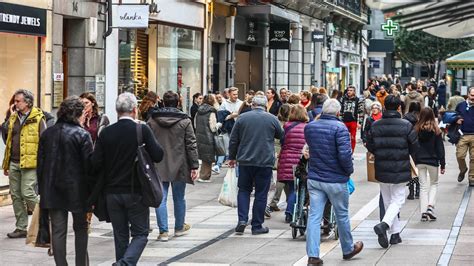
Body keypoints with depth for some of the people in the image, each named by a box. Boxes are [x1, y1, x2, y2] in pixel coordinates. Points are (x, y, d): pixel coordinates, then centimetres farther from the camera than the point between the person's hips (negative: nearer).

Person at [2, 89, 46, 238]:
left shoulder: (38, 119, -6)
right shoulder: (13, 118, 14)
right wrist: (6, 164, 19)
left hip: (29, 164, -7)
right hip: (14, 163, 7)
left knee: (27, 193, -12)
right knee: (16, 195, 8)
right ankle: (21, 228, 16)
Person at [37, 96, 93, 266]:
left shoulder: (47, 134, 6)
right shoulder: (82, 135, -10)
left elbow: (40, 163, 9)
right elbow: (88, 165, -11)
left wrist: (42, 188, 14)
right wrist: (91, 193, -6)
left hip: (52, 190, 4)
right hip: (76, 189, -3)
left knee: (58, 231, 5)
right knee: (81, 228, 12)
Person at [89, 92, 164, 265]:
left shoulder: (106, 133, -3)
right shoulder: (142, 130, -10)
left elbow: (95, 164, -5)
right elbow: (158, 155, -10)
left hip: (112, 192, 3)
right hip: (136, 192, -3)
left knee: (120, 236, 13)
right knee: (140, 234, 5)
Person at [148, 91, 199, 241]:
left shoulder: (152, 121, 0)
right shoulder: (184, 121, -4)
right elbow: (191, 145, -5)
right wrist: (194, 166, -2)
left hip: (158, 167, 0)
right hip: (179, 167, 0)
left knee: (161, 199, 2)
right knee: (179, 198, 14)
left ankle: (163, 231, -3)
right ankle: (179, 227, 28)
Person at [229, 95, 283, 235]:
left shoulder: (242, 118, 1)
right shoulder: (272, 119, -1)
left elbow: (233, 140, 5)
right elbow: (280, 135, 14)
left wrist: (232, 157, 16)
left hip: (245, 161, 1)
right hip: (265, 162, -1)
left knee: (244, 190, 15)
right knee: (261, 193, 6)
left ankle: (242, 219, -1)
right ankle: (257, 226, 8)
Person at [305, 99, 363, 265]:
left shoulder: (309, 127, 3)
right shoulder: (339, 128, -16)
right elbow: (345, 154, -23)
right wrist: (349, 170, -8)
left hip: (314, 179, 4)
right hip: (336, 180, -4)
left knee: (314, 217, 2)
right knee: (342, 216, 14)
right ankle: (348, 250, 30)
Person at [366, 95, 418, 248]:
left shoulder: (375, 126, -2)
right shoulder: (406, 126, -10)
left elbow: (370, 147, 2)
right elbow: (414, 147, -5)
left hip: (382, 170, 3)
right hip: (400, 171, -3)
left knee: (388, 201, 15)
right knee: (397, 200, 4)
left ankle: (395, 233, 18)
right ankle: (384, 225, -19)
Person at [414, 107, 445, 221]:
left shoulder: (416, 129, -5)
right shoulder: (436, 130, -8)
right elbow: (440, 148, -4)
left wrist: (415, 160, 7)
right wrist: (442, 164, 1)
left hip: (420, 161, 1)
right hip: (432, 161, -1)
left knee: (423, 186, 10)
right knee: (434, 184, 18)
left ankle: (423, 212, 5)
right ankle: (430, 206, -3)